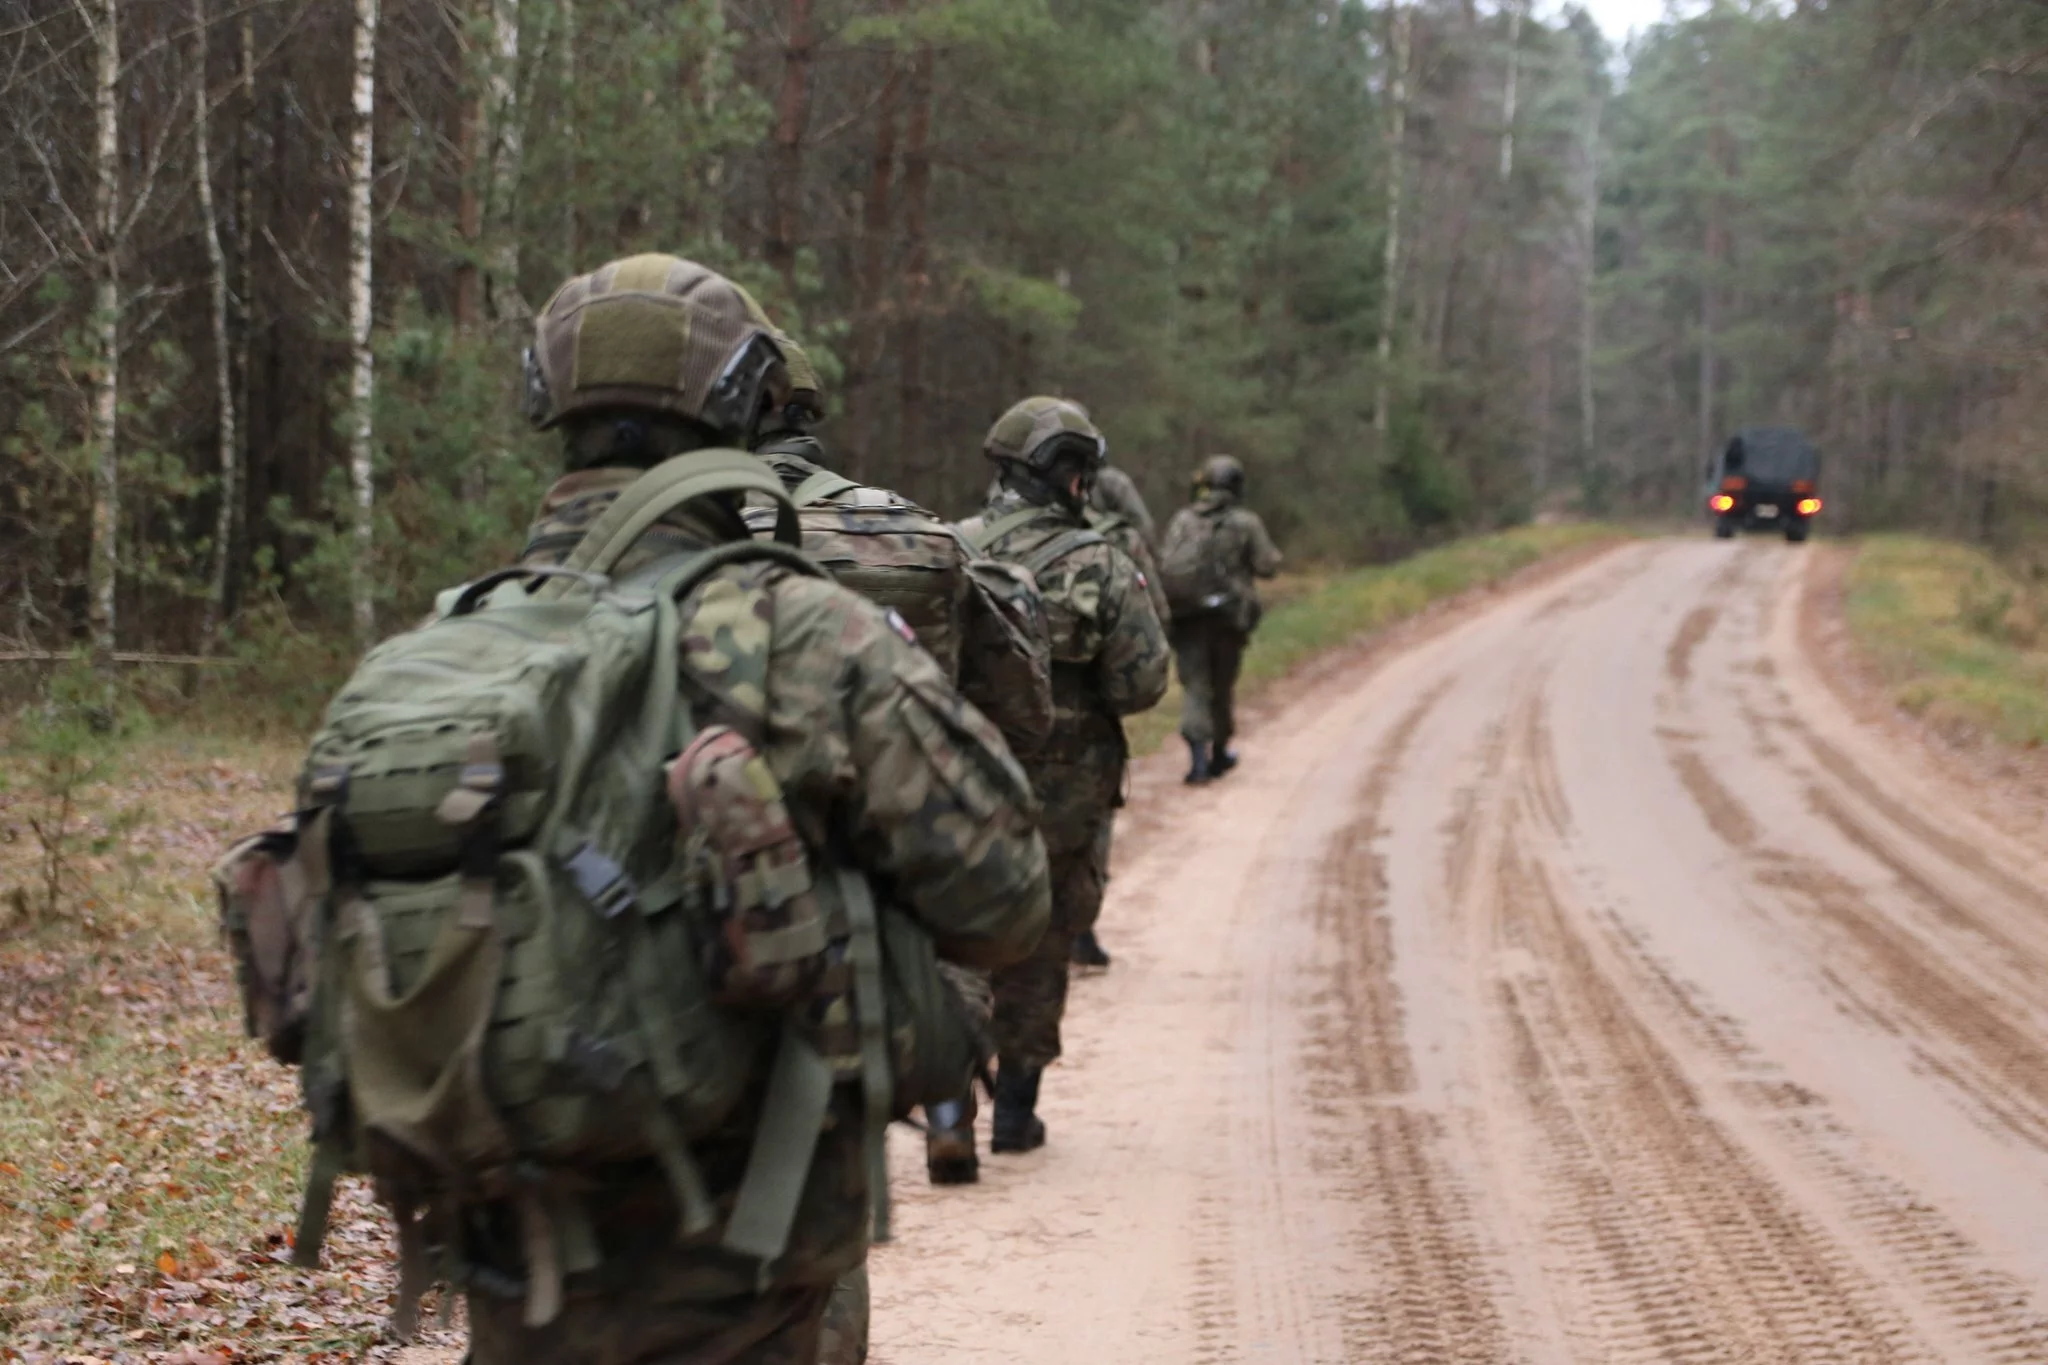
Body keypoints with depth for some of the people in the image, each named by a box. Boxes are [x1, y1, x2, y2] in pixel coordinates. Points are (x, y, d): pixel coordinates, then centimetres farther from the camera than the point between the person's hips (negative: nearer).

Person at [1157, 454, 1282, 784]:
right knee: (1221, 686, 14)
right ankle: (1219, 754, 28)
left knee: (1194, 685, -1)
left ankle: (1198, 753, -19)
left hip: (1188, 616, 1)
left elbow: (1164, 564, -4)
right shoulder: (1246, 522, -3)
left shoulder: (1182, 519, 3)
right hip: (1228, 616, -1)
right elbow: (1267, 565, -4)